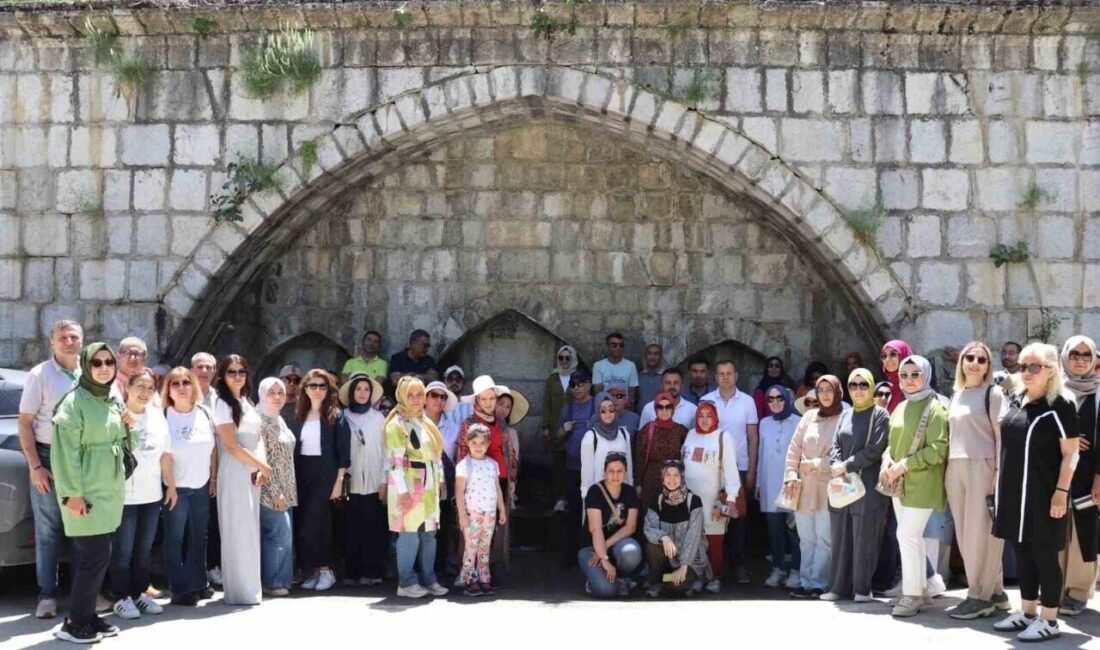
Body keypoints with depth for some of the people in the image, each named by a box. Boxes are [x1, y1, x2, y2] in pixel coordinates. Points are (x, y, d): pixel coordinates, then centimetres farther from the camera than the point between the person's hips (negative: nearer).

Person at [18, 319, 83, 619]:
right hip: (48, 459, -3)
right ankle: (47, 594, 8)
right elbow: (25, 423, -5)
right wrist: (35, 466, -11)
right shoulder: (39, 375, -4)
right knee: (48, 530, 2)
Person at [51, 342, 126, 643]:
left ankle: (88, 615, 18)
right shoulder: (74, 402, -12)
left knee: (91, 556, 11)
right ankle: (73, 623, 0)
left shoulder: (113, 402, 12)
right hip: (86, 492, -7)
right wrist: (72, 493, -19)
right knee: (97, 556, -9)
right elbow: (66, 452, -16)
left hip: (110, 491, 7)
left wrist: (126, 427, 2)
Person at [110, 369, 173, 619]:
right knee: (123, 551, 0)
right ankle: (121, 598, 10)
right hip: (124, 495, -6)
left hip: (152, 495, 6)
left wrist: (171, 485, 14)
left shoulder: (158, 416, 9)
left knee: (144, 550, 14)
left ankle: (139, 593, 24)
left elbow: (165, 454, 14)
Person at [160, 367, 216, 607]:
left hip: (201, 486, 4)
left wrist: (214, 478, 8)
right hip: (176, 487, -4)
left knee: (199, 537, 11)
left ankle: (197, 583, 22)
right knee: (175, 539, 1)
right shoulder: (163, 416, -11)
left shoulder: (204, 413, 2)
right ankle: (180, 589, 8)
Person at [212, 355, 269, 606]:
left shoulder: (247, 403, 16)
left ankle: (250, 587, 19)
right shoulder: (223, 404, -8)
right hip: (235, 472, -8)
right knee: (238, 531, -4)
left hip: (253, 472, 8)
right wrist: (263, 466, -8)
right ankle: (241, 590, 2)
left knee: (250, 529, 11)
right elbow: (232, 446, -14)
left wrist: (261, 467, -5)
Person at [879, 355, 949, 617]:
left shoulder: (934, 408, -9)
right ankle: (920, 591, 20)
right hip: (900, 484, 8)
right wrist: (887, 460, -2)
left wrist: (905, 464, -19)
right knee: (912, 537, 12)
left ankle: (912, 594, -3)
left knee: (907, 535, -11)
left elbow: (939, 448, -17)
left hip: (922, 484, -8)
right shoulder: (900, 408, 14)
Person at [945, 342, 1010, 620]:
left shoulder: (993, 393, -1)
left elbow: (1002, 436, -7)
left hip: (982, 467, -7)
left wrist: (999, 474, -14)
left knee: (981, 532, -5)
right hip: (955, 469, 7)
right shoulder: (956, 395, 17)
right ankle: (994, 590, 17)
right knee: (965, 534, 7)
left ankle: (981, 595, 2)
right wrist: (947, 470, 12)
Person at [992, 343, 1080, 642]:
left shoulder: (1060, 406, -11)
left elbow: (1070, 453, -12)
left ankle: (1049, 620, 8)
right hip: (1014, 490, 7)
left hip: (1043, 492, -7)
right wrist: (1000, 478, 15)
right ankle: (1027, 611, 23)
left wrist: (1061, 491, -17)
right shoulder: (1014, 399, 8)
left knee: (1044, 553, 0)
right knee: (1022, 551, 12)